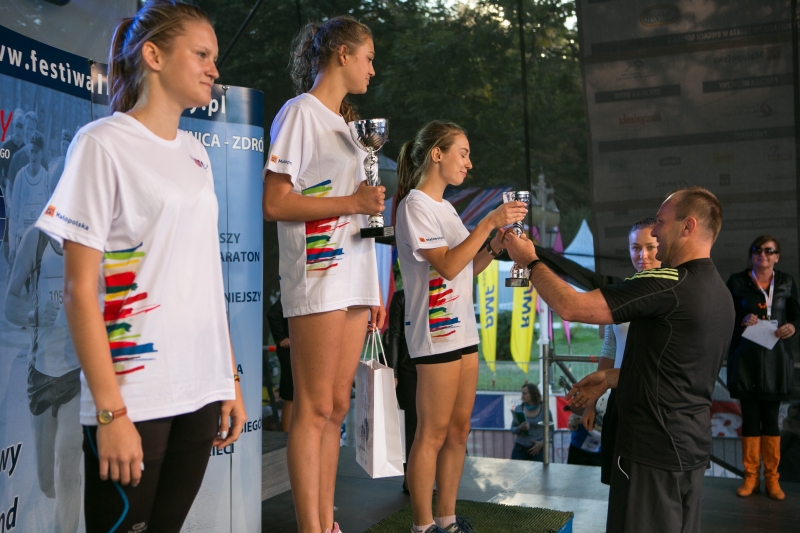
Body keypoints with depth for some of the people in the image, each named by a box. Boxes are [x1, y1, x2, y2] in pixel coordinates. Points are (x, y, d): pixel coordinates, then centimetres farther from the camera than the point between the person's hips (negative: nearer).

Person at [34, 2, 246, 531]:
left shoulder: (195, 152, 13)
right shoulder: (102, 144, -6)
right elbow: (80, 289, -10)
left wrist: (231, 378, 11)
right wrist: (109, 411, -14)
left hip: (201, 391, 6)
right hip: (134, 397, -5)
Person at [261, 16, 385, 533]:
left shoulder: (344, 122, 21)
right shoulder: (300, 113, -3)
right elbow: (275, 204, -12)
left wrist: (374, 288, 16)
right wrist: (353, 202, -15)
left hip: (353, 281, 8)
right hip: (318, 278, -8)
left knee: (336, 407, 9)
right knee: (313, 410, -5)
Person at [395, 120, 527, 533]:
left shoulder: (444, 207, 17)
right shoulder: (415, 205, -9)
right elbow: (447, 266, -19)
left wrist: (495, 246, 4)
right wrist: (490, 222, -19)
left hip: (463, 329, 9)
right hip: (435, 332, -9)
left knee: (458, 429, 11)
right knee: (432, 433, -2)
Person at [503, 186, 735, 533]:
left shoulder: (671, 284, -21)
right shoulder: (719, 292, 9)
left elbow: (569, 306, -22)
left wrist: (531, 261, -6)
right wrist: (610, 378, 18)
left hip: (655, 449, -9)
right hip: (691, 446, 9)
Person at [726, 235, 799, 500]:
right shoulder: (737, 281, 1)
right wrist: (742, 321, -19)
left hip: (775, 358, 1)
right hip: (745, 358, -1)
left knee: (771, 417, 6)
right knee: (750, 417, 4)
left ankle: (772, 477, 16)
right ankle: (750, 476, 15)